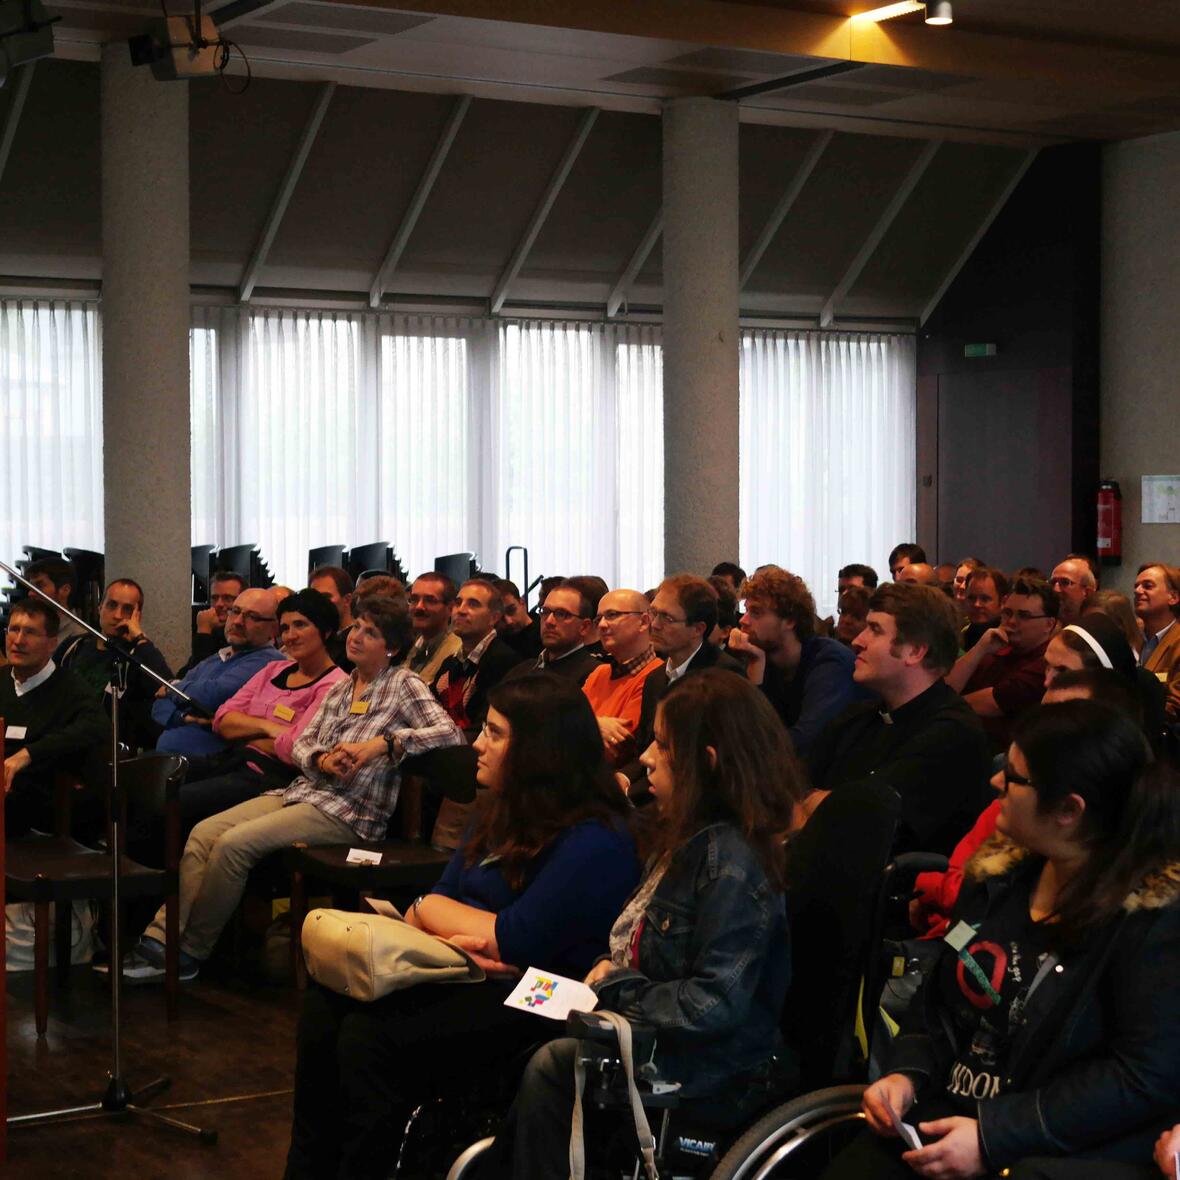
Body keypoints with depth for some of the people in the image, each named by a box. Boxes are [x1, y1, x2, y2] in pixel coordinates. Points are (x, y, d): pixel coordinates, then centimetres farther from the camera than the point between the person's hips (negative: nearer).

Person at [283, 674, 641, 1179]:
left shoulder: (595, 842, -16)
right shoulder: (506, 812, 12)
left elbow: (515, 942, -19)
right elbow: (435, 898, 11)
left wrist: (431, 910, -2)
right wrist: (458, 935, -14)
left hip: (533, 1005, -9)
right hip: (466, 976, 9)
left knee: (368, 1039, -26)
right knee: (323, 1006, -11)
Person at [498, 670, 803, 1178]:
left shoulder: (731, 861, -21)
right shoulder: (689, 839, 10)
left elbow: (716, 1003, -25)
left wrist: (619, 989, -15)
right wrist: (611, 966, 1)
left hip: (716, 1073, -9)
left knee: (551, 1067, -18)